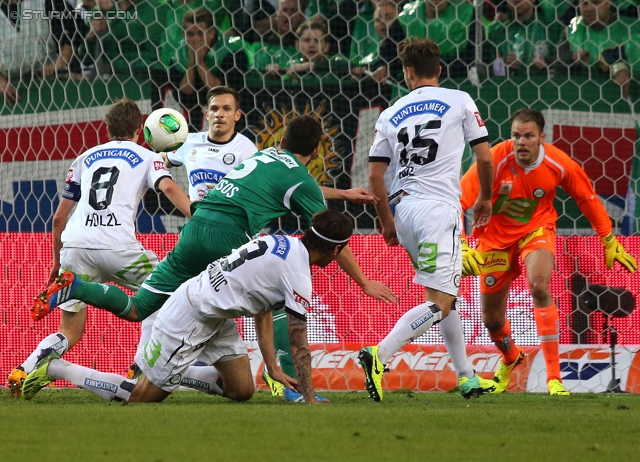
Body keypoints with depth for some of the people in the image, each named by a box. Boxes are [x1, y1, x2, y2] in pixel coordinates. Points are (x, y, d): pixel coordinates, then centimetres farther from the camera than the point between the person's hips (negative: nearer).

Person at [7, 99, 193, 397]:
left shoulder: (86, 158, 27)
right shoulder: (146, 158, 18)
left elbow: (59, 218, 26)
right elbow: (168, 187, -5)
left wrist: (57, 261, 37)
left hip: (74, 246, 4)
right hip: (118, 246, -4)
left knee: (71, 332, 13)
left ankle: (23, 372, -9)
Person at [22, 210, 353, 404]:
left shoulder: (281, 243, 8)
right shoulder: (298, 277, -20)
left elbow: (262, 313, 17)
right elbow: (298, 345, -17)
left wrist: (273, 369, 16)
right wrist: (310, 400, -11)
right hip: (191, 318, -9)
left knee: (242, 390, 8)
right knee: (143, 397, 1)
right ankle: (57, 369, 6)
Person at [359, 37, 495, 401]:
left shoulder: (390, 114, 11)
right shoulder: (460, 102, 2)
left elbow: (375, 175, 9)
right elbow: (485, 157, 3)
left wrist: (388, 222, 19)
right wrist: (485, 199, 19)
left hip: (403, 208, 6)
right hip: (439, 207, -6)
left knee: (445, 295, 18)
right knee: (440, 304, -9)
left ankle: (467, 377, 20)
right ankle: (378, 356, -25)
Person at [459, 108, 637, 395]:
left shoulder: (559, 164, -20)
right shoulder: (495, 161, -27)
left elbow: (587, 198, -1)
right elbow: (457, 202, -26)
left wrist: (609, 241, 3)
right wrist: (462, 247, -37)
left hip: (536, 229, -1)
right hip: (496, 235, 1)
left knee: (539, 286, -31)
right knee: (491, 318, 9)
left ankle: (554, 378, -26)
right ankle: (510, 359, 49)